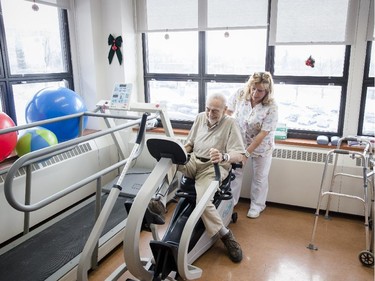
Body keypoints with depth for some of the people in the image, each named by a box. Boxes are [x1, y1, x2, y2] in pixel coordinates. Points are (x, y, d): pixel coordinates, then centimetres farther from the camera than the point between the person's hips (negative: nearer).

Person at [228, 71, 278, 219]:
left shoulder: (271, 107, -27)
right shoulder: (240, 94, -18)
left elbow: (263, 133, -25)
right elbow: (228, 112, -4)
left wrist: (247, 153, -25)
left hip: (261, 146, -2)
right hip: (239, 142, 3)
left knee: (259, 177, 13)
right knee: (234, 171, 13)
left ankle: (257, 206, 35)